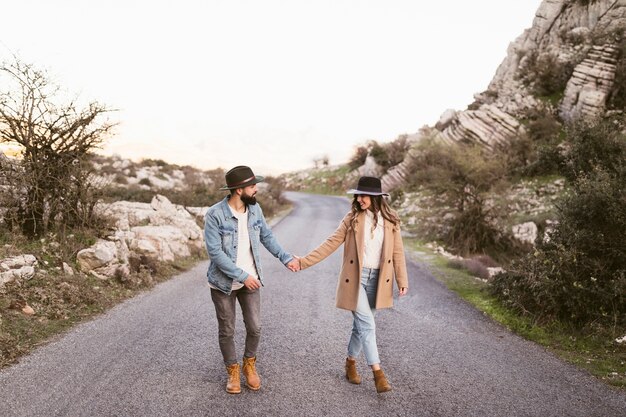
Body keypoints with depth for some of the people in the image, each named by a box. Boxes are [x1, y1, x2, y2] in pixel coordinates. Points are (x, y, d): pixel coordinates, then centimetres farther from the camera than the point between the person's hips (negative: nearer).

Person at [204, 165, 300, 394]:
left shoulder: (255, 209, -5)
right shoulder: (215, 215, -21)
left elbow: (267, 236, 10)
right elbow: (215, 252, -23)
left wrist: (286, 258, 3)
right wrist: (242, 276, -24)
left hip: (250, 280, 4)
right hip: (224, 282, -3)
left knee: (254, 327, 7)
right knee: (227, 330, 10)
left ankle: (249, 365, 33)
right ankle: (233, 371, 31)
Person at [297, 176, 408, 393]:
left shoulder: (390, 221, 0)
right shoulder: (352, 219, -4)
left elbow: (398, 252, 4)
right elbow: (331, 243, -4)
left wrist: (402, 280, 0)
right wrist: (304, 261, -9)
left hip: (377, 279, 2)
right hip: (355, 277, -2)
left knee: (361, 325, 13)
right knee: (367, 325, -9)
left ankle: (350, 363, 32)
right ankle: (378, 373, -3)